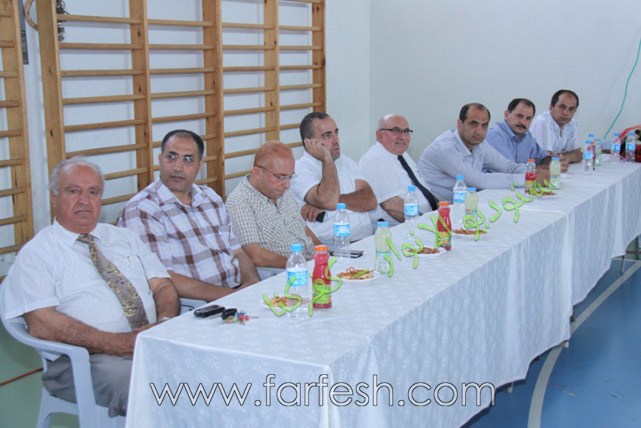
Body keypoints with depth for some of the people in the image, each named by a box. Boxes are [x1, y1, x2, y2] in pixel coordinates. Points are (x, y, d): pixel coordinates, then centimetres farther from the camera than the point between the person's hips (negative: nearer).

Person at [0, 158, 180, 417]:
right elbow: (42, 325, -9)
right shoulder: (36, 254, 5)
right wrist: (123, 344, -17)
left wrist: (164, 324, -10)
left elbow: (164, 288, 15)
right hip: (85, 360, -5)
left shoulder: (124, 238, 22)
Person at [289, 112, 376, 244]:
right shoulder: (300, 170, -2)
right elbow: (329, 201, -19)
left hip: (367, 239, 6)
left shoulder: (346, 162, 18)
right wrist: (326, 158, -9)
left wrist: (336, 201, -11)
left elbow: (370, 201, 4)